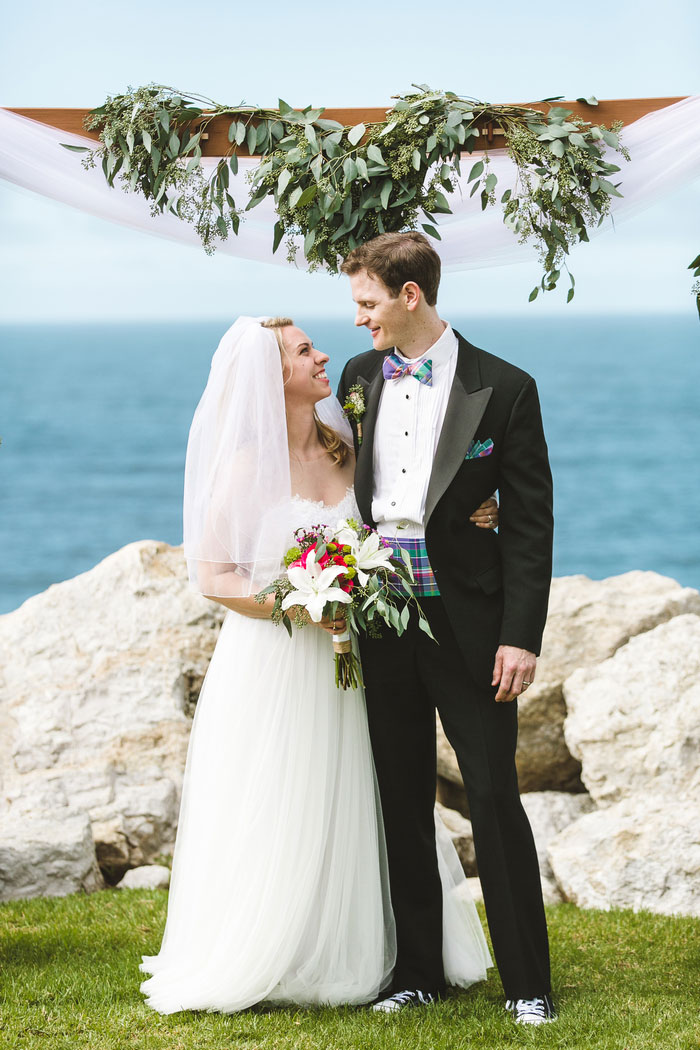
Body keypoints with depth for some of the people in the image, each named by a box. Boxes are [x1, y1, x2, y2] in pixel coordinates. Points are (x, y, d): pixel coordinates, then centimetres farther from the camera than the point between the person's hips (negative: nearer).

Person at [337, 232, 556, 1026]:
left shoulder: (503, 389, -6)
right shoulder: (359, 379, 9)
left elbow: (530, 523, -7)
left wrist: (521, 637, -12)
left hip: (466, 620, -4)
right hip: (381, 619, 5)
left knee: (494, 797, -2)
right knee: (401, 801, 10)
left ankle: (527, 982, 7)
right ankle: (418, 972, 19)